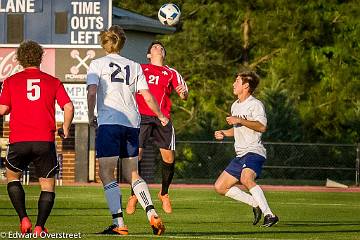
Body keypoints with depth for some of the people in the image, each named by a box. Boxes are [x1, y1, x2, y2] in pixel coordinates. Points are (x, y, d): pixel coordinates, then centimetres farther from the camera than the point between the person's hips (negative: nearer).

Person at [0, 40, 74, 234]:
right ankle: (39, 226, -6)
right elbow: (68, 107, 0)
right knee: (48, 185, 10)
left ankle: (24, 219, 5)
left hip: (18, 140, 0)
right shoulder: (53, 82, 7)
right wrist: (66, 127, 16)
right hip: (45, 140, 0)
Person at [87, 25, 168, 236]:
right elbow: (147, 96, 12)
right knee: (132, 175, 14)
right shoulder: (134, 66, 16)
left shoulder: (98, 64, 5)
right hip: (132, 123, 5)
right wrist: (161, 116, 25)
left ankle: (119, 224, -12)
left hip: (109, 122, -5)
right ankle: (152, 215, -2)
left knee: (106, 174, -2)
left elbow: (92, 92, -8)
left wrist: (91, 116, 5)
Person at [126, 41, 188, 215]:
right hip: (142, 116, -1)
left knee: (169, 157, -6)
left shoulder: (171, 73, 18)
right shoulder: (139, 69, 17)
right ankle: (134, 195, 4)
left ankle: (164, 194, 17)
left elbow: (183, 94, 9)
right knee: (136, 155, -11)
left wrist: (183, 93, -14)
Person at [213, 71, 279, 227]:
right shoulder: (235, 106, 20)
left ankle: (269, 215, -34)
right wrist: (223, 133, 15)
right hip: (240, 155, 10)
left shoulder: (255, 104, -9)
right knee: (220, 187, 6)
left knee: (246, 179, -36)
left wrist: (240, 120, -25)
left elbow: (262, 127, -24)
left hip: (254, 152, -10)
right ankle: (255, 204, 11)